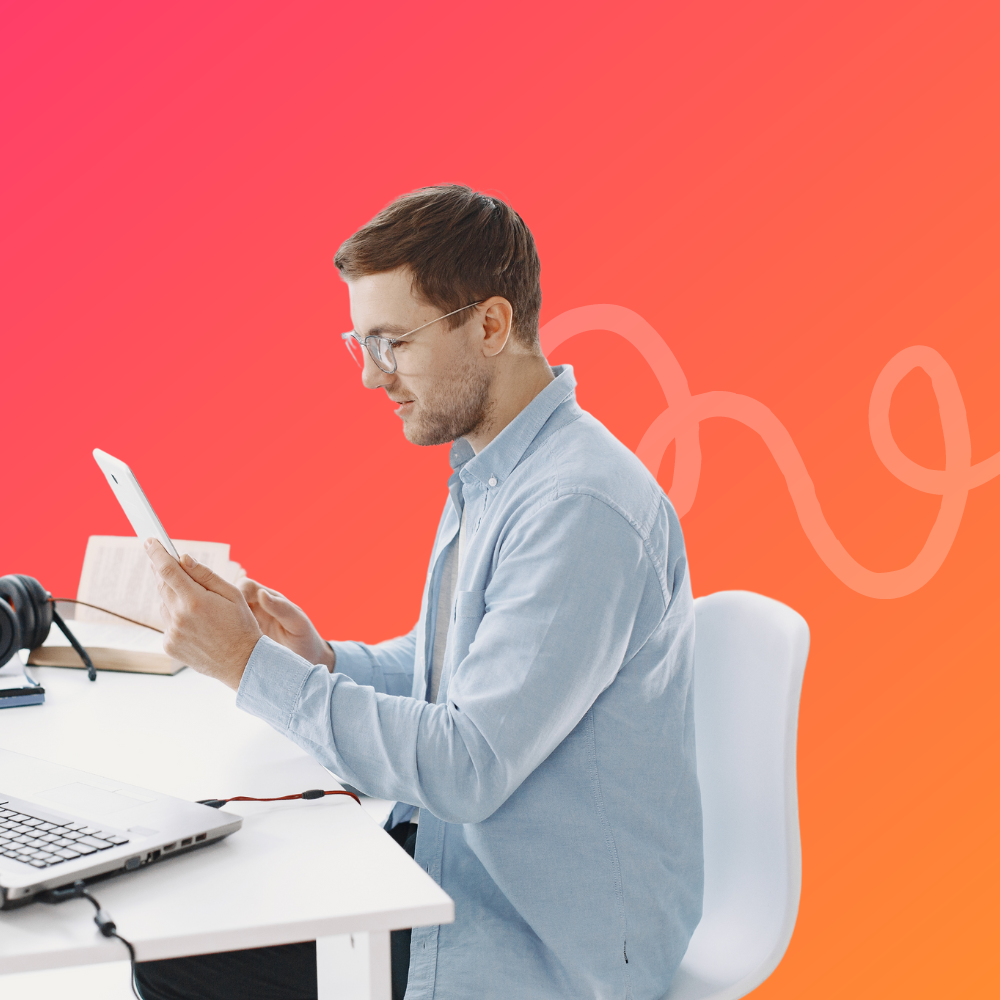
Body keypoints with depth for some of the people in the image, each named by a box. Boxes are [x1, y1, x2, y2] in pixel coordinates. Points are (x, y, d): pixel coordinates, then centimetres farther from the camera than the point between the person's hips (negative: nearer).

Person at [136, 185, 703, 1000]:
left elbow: (469, 768, -28)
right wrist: (326, 661, -1)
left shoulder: (581, 506, -26)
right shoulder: (487, 471, 7)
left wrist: (254, 665, -25)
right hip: (462, 854, 9)